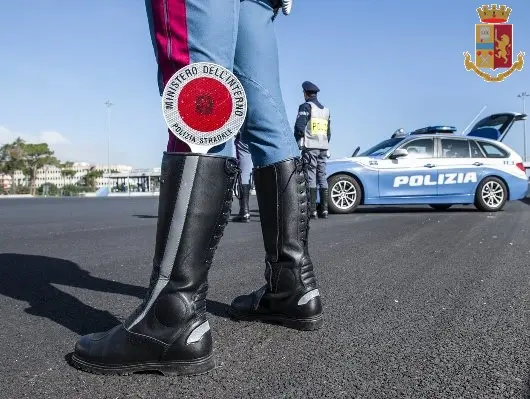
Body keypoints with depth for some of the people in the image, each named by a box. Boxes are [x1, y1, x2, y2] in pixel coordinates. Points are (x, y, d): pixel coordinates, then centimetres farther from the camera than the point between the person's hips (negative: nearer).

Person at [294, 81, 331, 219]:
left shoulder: (306, 106, -5)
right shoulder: (325, 109, 18)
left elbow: (299, 127, -14)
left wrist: (297, 142, -2)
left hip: (310, 147, -7)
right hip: (323, 148, 7)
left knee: (311, 177, -7)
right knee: (322, 177, 8)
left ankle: (312, 210, -10)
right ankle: (324, 209, 8)